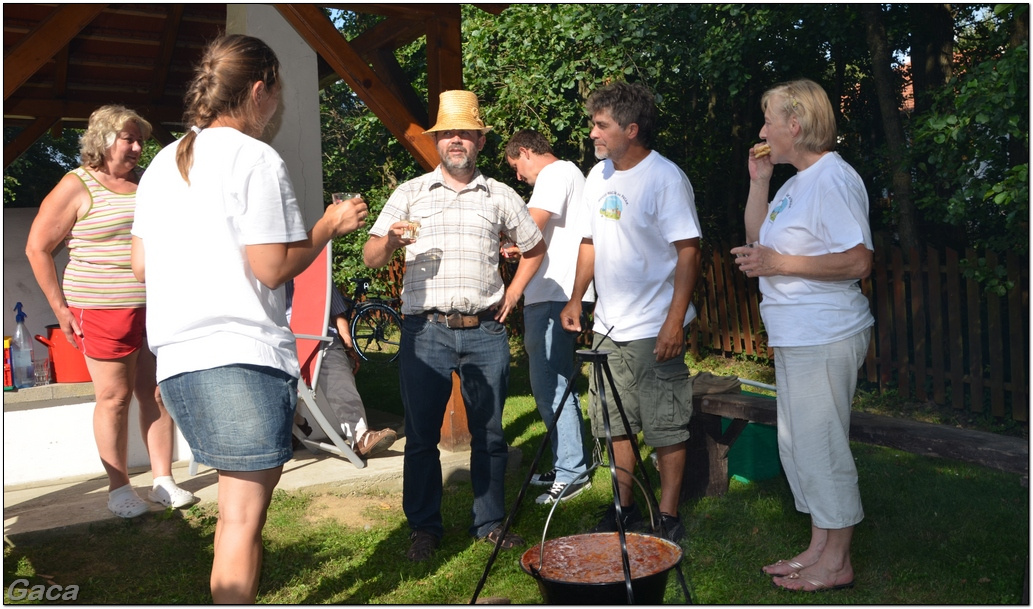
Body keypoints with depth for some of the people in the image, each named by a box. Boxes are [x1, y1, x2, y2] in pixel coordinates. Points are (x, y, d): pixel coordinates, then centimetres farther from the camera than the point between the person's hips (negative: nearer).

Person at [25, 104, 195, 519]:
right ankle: (119, 489, 14)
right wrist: (60, 307, -6)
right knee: (114, 397, 2)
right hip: (104, 310, -5)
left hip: (157, 308, 5)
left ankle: (163, 480, 16)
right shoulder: (77, 186, -3)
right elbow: (37, 248, -2)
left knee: (157, 394, 6)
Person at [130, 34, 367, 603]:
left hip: (176, 358, 9)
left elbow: (140, 264, 16)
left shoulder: (163, 162, 15)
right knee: (244, 513, 0)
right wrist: (331, 225, 0)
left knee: (237, 503, 21)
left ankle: (232, 597, 31)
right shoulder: (256, 158, -9)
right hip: (242, 355, -8)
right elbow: (273, 268, -14)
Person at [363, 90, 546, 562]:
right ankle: (424, 527, 20)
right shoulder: (410, 193, 8)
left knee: (489, 433, 8)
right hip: (426, 330, -1)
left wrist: (512, 294, 10)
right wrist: (390, 240, -19)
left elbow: (534, 248, 23)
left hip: (486, 331, 1)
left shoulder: (501, 196, 11)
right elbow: (370, 258, 3)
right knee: (421, 434, 4)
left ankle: (490, 523, 24)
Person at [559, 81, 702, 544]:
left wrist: (675, 319, -21)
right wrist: (576, 298, 12)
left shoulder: (665, 178, -12)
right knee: (615, 425, 15)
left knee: (666, 429, 3)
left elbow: (688, 250, -16)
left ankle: (668, 517, 17)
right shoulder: (598, 176, 10)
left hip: (654, 330, -7)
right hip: (608, 327, 7)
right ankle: (624, 508, 30)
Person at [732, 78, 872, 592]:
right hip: (795, 337, 11)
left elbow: (858, 262, -22)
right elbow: (757, 238, 21)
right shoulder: (797, 182, 17)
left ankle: (836, 563, 13)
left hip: (824, 338, -10)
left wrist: (780, 264, -19)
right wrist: (758, 180, 12)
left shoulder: (832, 179, -15)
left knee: (821, 446, -2)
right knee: (797, 445, 16)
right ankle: (819, 549, 28)